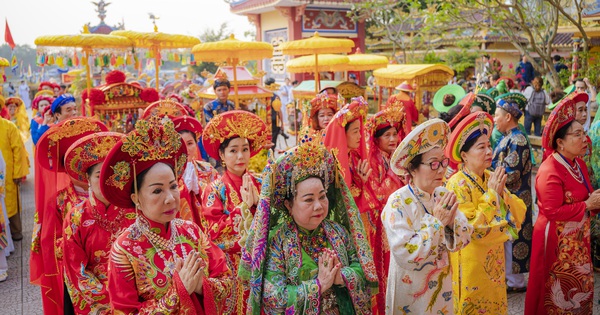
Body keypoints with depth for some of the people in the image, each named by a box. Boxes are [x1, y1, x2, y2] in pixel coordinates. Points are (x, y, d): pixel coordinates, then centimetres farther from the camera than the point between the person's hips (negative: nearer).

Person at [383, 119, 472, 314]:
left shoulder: (442, 195, -4)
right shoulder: (398, 202, -22)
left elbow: (464, 239, -1)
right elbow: (406, 256, -28)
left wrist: (451, 220, -20)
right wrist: (437, 222, -25)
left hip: (441, 285, 6)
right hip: (412, 290, -5)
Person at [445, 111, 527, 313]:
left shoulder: (492, 178, 1)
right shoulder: (457, 184, -20)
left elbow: (519, 214, -1)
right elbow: (472, 229, -26)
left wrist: (501, 193, -17)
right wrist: (491, 194, -23)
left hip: (493, 260, 7)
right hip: (469, 263, -6)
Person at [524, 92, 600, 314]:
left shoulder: (578, 164, 6)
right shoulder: (550, 172, -23)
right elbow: (552, 211, -28)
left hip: (577, 238, 9)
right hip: (557, 240, -9)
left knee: (581, 287, 19)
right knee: (560, 293, 6)